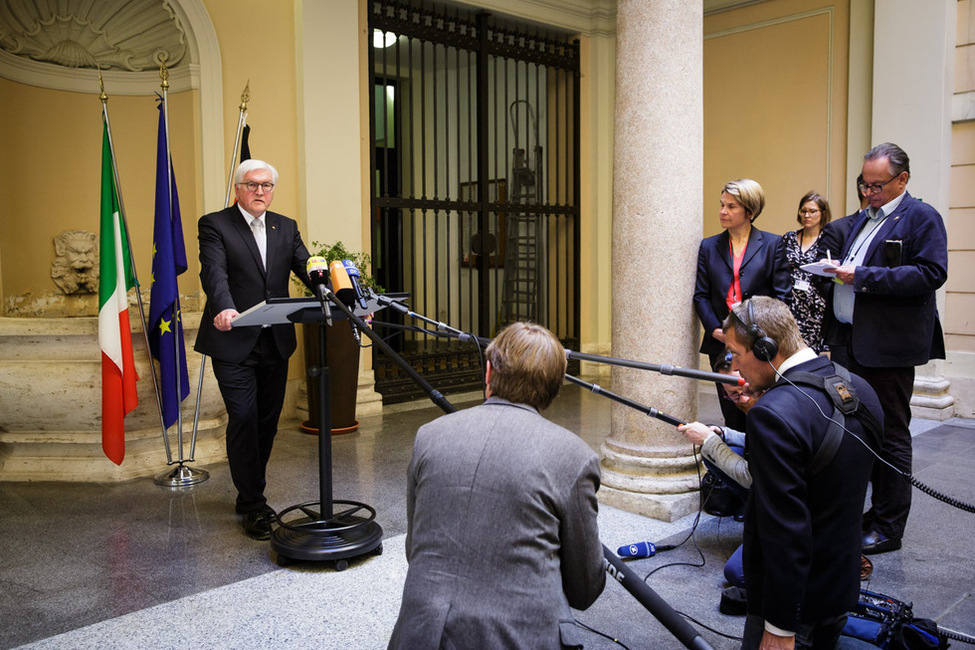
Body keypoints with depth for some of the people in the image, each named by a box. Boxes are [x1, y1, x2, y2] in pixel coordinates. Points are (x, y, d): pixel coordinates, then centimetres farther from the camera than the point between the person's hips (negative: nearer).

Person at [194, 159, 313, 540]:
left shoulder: (286, 228, 12)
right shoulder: (215, 225, -2)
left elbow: (308, 269, 1)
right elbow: (214, 272, -18)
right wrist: (224, 308, -39)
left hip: (276, 342, 5)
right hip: (234, 342, -5)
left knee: (267, 421, 11)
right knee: (244, 419, -6)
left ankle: (252, 495, 28)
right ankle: (252, 506, 6)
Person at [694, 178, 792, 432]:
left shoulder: (772, 244, 4)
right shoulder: (709, 247, 12)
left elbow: (782, 295, 0)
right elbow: (701, 295, 8)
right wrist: (715, 329, -7)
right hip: (721, 345, 2)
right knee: (732, 415, 4)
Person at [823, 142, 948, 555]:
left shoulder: (922, 218, -6)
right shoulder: (863, 219, 19)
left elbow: (932, 273, -18)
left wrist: (862, 276, -20)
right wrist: (836, 271, 2)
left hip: (887, 347, -8)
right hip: (848, 341, 8)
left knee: (889, 437, 1)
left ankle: (888, 528, 13)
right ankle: (851, 516, 25)